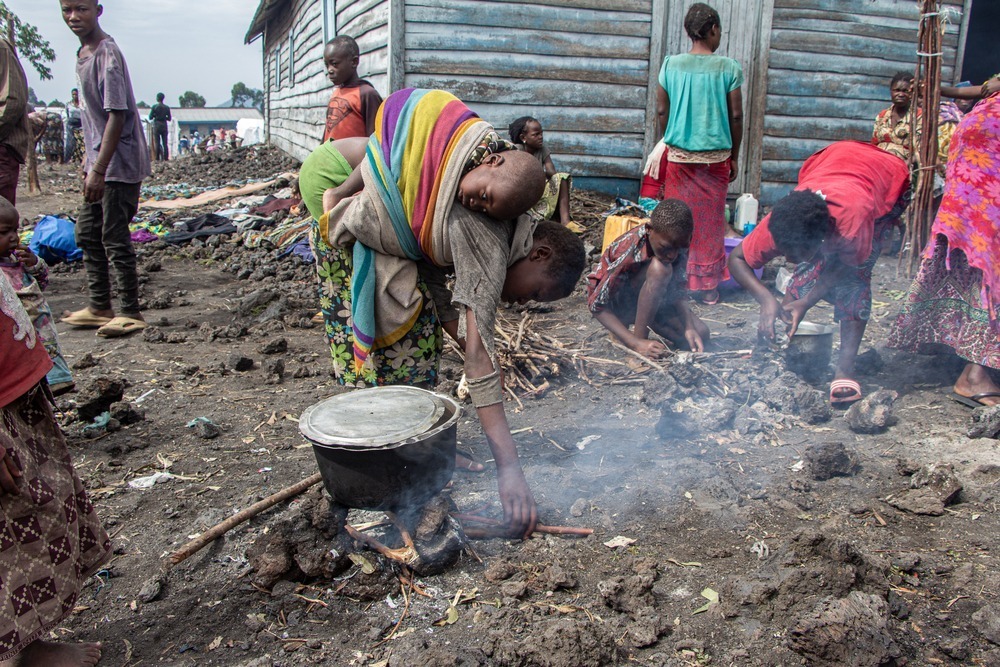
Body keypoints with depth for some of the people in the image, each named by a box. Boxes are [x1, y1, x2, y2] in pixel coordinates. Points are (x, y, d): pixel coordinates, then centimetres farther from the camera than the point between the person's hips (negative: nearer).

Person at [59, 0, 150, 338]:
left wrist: (99, 170, -23)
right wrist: (89, 161, 19)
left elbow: (117, 116, -21)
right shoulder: (82, 54, 13)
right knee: (87, 234, 14)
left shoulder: (107, 54, -16)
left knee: (115, 239, -6)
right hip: (99, 162, 10)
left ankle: (131, 313, 4)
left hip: (119, 163, -10)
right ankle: (99, 307, 23)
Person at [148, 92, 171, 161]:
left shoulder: (154, 107, -5)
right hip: (164, 126, 2)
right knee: (165, 143, 3)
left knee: (157, 143, 1)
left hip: (157, 125, -2)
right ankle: (166, 158, -1)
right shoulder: (167, 107, 1)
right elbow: (169, 119, 4)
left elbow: (150, 117, -4)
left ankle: (158, 158, -3)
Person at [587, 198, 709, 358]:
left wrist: (689, 327, -27)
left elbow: (679, 290, -10)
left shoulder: (677, 242, -18)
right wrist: (636, 343, -38)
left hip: (652, 301, 6)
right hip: (618, 305, -6)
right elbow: (597, 306, -30)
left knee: (701, 334, -14)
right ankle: (640, 336, -23)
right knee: (660, 269, -34)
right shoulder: (627, 251, -34)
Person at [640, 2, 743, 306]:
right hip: (716, 157, -1)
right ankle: (709, 287, 15)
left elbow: (662, 112, 2)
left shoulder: (671, 65, -2)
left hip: (678, 155, 1)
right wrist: (734, 155, 9)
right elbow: (736, 116, -1)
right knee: (711, 221, 8)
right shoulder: (729, 68, -5)